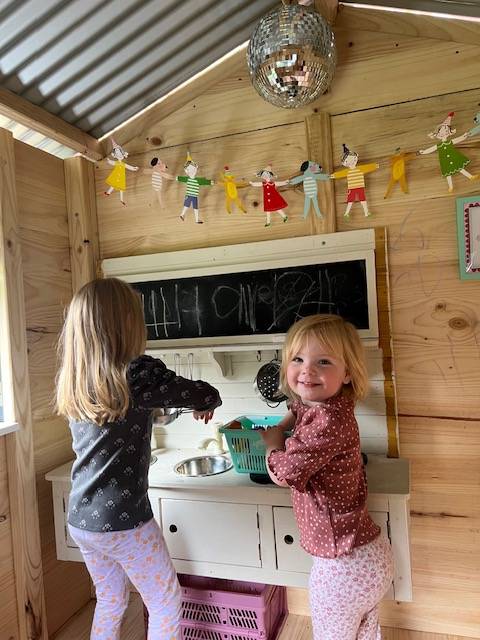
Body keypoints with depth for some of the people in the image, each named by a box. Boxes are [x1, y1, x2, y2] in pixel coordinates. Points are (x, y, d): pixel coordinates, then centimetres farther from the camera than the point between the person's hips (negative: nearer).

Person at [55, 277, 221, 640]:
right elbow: (209, 396, -12)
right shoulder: (136, 373, -21)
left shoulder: (72, 380, 0)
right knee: (166, 602, 16)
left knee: (110, 602, 27)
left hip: (80, 519, 7)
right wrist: (201, 405, 10)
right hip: (123, 521, -7)